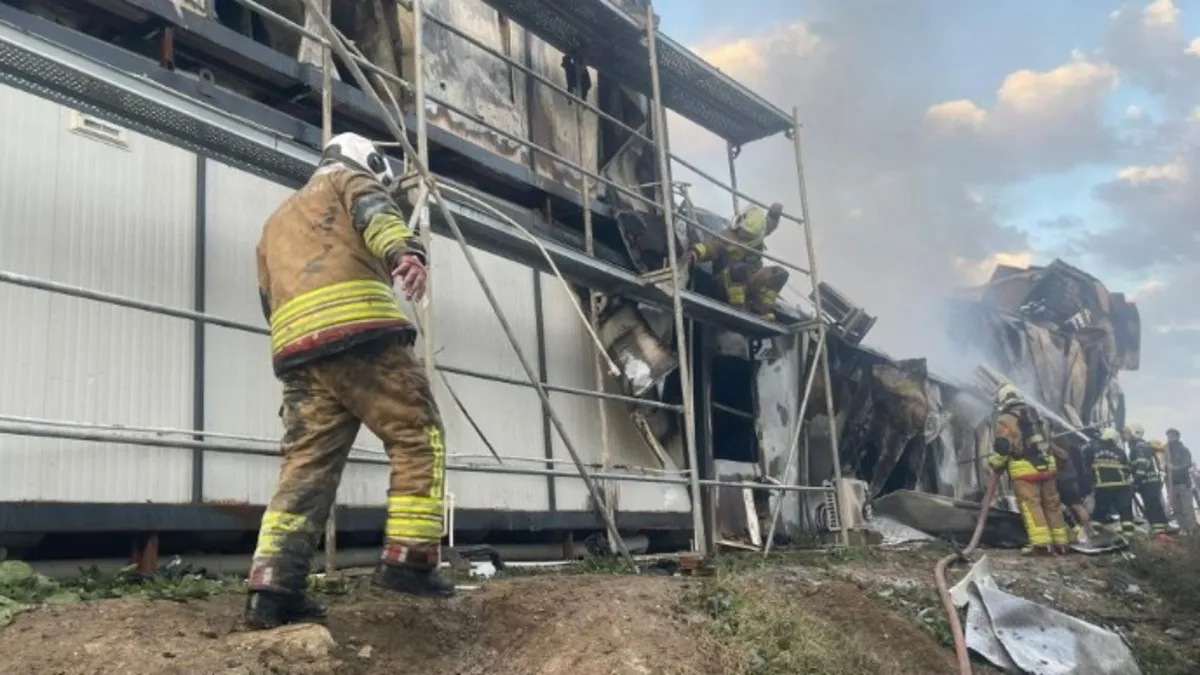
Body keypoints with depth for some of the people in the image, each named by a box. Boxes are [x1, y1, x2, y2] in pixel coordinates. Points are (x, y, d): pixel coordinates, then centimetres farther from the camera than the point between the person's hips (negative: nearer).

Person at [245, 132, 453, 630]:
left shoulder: (275, 222, 40)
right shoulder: (350, 180, 19)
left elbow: (270, 301, 34)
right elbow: (375, 214, -7)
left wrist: (307, 368, 35)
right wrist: (404, 252, -28)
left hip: (297, 347, 7)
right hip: (359, 329, -6)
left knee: (307, 464, 2)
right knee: (418, 438, -1)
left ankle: (271, 589, -7)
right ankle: (408, 559, -10)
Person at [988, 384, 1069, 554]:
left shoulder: (1005, 419, -7)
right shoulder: (1035, 413, 18)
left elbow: (1002, 446, -14)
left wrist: (993, 463, 1)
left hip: (1024, 468, -7)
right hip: (1046, 465, 7)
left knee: (1031, 505, -8)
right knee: (1052, 504, 12)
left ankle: (1041, 543, -16)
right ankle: (1061, 542, 16)